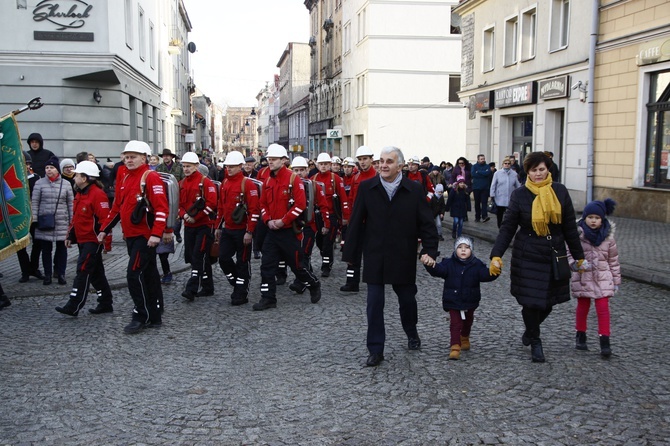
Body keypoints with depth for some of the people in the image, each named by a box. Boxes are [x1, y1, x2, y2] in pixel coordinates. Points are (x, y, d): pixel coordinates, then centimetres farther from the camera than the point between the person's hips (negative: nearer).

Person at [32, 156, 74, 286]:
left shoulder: (66, 184, 3)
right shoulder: (40, 183, 1)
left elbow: (71, 203, 6)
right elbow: (35, 202, 2)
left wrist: (72, 220, 4)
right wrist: (34, 219, -4)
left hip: (62, 222, 0)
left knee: (62, 248, 5)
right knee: (46, 249, 7)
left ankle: (61, 274, 15)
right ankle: (47, 274, 16)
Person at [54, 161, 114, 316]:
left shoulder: (98, 194, -17)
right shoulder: (80, 194, 14)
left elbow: (104, 219, -21)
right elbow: (76, 218, 21)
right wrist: (70, 236, 19)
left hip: (93, 241, -10)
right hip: (83, 240, 10)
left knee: (83, 272, -8)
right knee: (96, 273, 14)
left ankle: (73, 306, -4)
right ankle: (105, 303, 22)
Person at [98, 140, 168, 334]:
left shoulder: (150, 177, -11)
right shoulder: (124, 177, 14)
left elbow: (161, 208, -18)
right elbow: (117, 206, 22)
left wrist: (156, 233, -26)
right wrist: (105, 229, 20)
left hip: (145, 236, -8)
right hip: (130, 236, 8)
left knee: (134, 274, -11)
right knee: (149, 274, 13)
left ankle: (141, 317, 0)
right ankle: (155, 317, 21)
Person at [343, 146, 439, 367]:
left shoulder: (414, 190, -4)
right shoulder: (366, 188, -3)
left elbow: (427, 223, -2)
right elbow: (356, 223, 0)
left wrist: (429, 251, -12)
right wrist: (351, 254, 0)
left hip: (404, 258, 0)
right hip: (374, 257, 0)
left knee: (407, 298, 15)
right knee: (374, 303, 1)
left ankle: (411, 333, 44)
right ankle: (376, 350, 12)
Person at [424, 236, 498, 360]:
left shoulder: (476, 265, -6)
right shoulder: (449, 264, -9)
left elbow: (486, 275, -15)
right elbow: (437, 270, -22)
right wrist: (429, 265, -42)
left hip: (470, 302, 3)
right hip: (453, 302, -3)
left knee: (467, 322, 24)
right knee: (455, 323, -9)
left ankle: (464, 338, 49)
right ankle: (455, 347, -8)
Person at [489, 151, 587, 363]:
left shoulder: (560, 191, 1)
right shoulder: (519, 195, -5)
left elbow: (569, 226, 6)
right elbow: (507, 227, -6)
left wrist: (579, 256, 9)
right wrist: (496, 255, -16)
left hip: (555, 254, 2)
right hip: (528, 256, -2)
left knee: (548, 301, 8)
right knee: (531, 300, -3)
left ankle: (530, 330, 38)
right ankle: (535, 342, 21)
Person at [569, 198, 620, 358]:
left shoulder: (608, 237, 0)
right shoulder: (577, 235, -8)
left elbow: (613, 260, 7)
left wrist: (616, 280, 11)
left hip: (602, 278, 1)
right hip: (583, 278, 0)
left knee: (603, 308, -5)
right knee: (582, 306, 11)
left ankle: (605, 341, -1)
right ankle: (580, 336, 28)